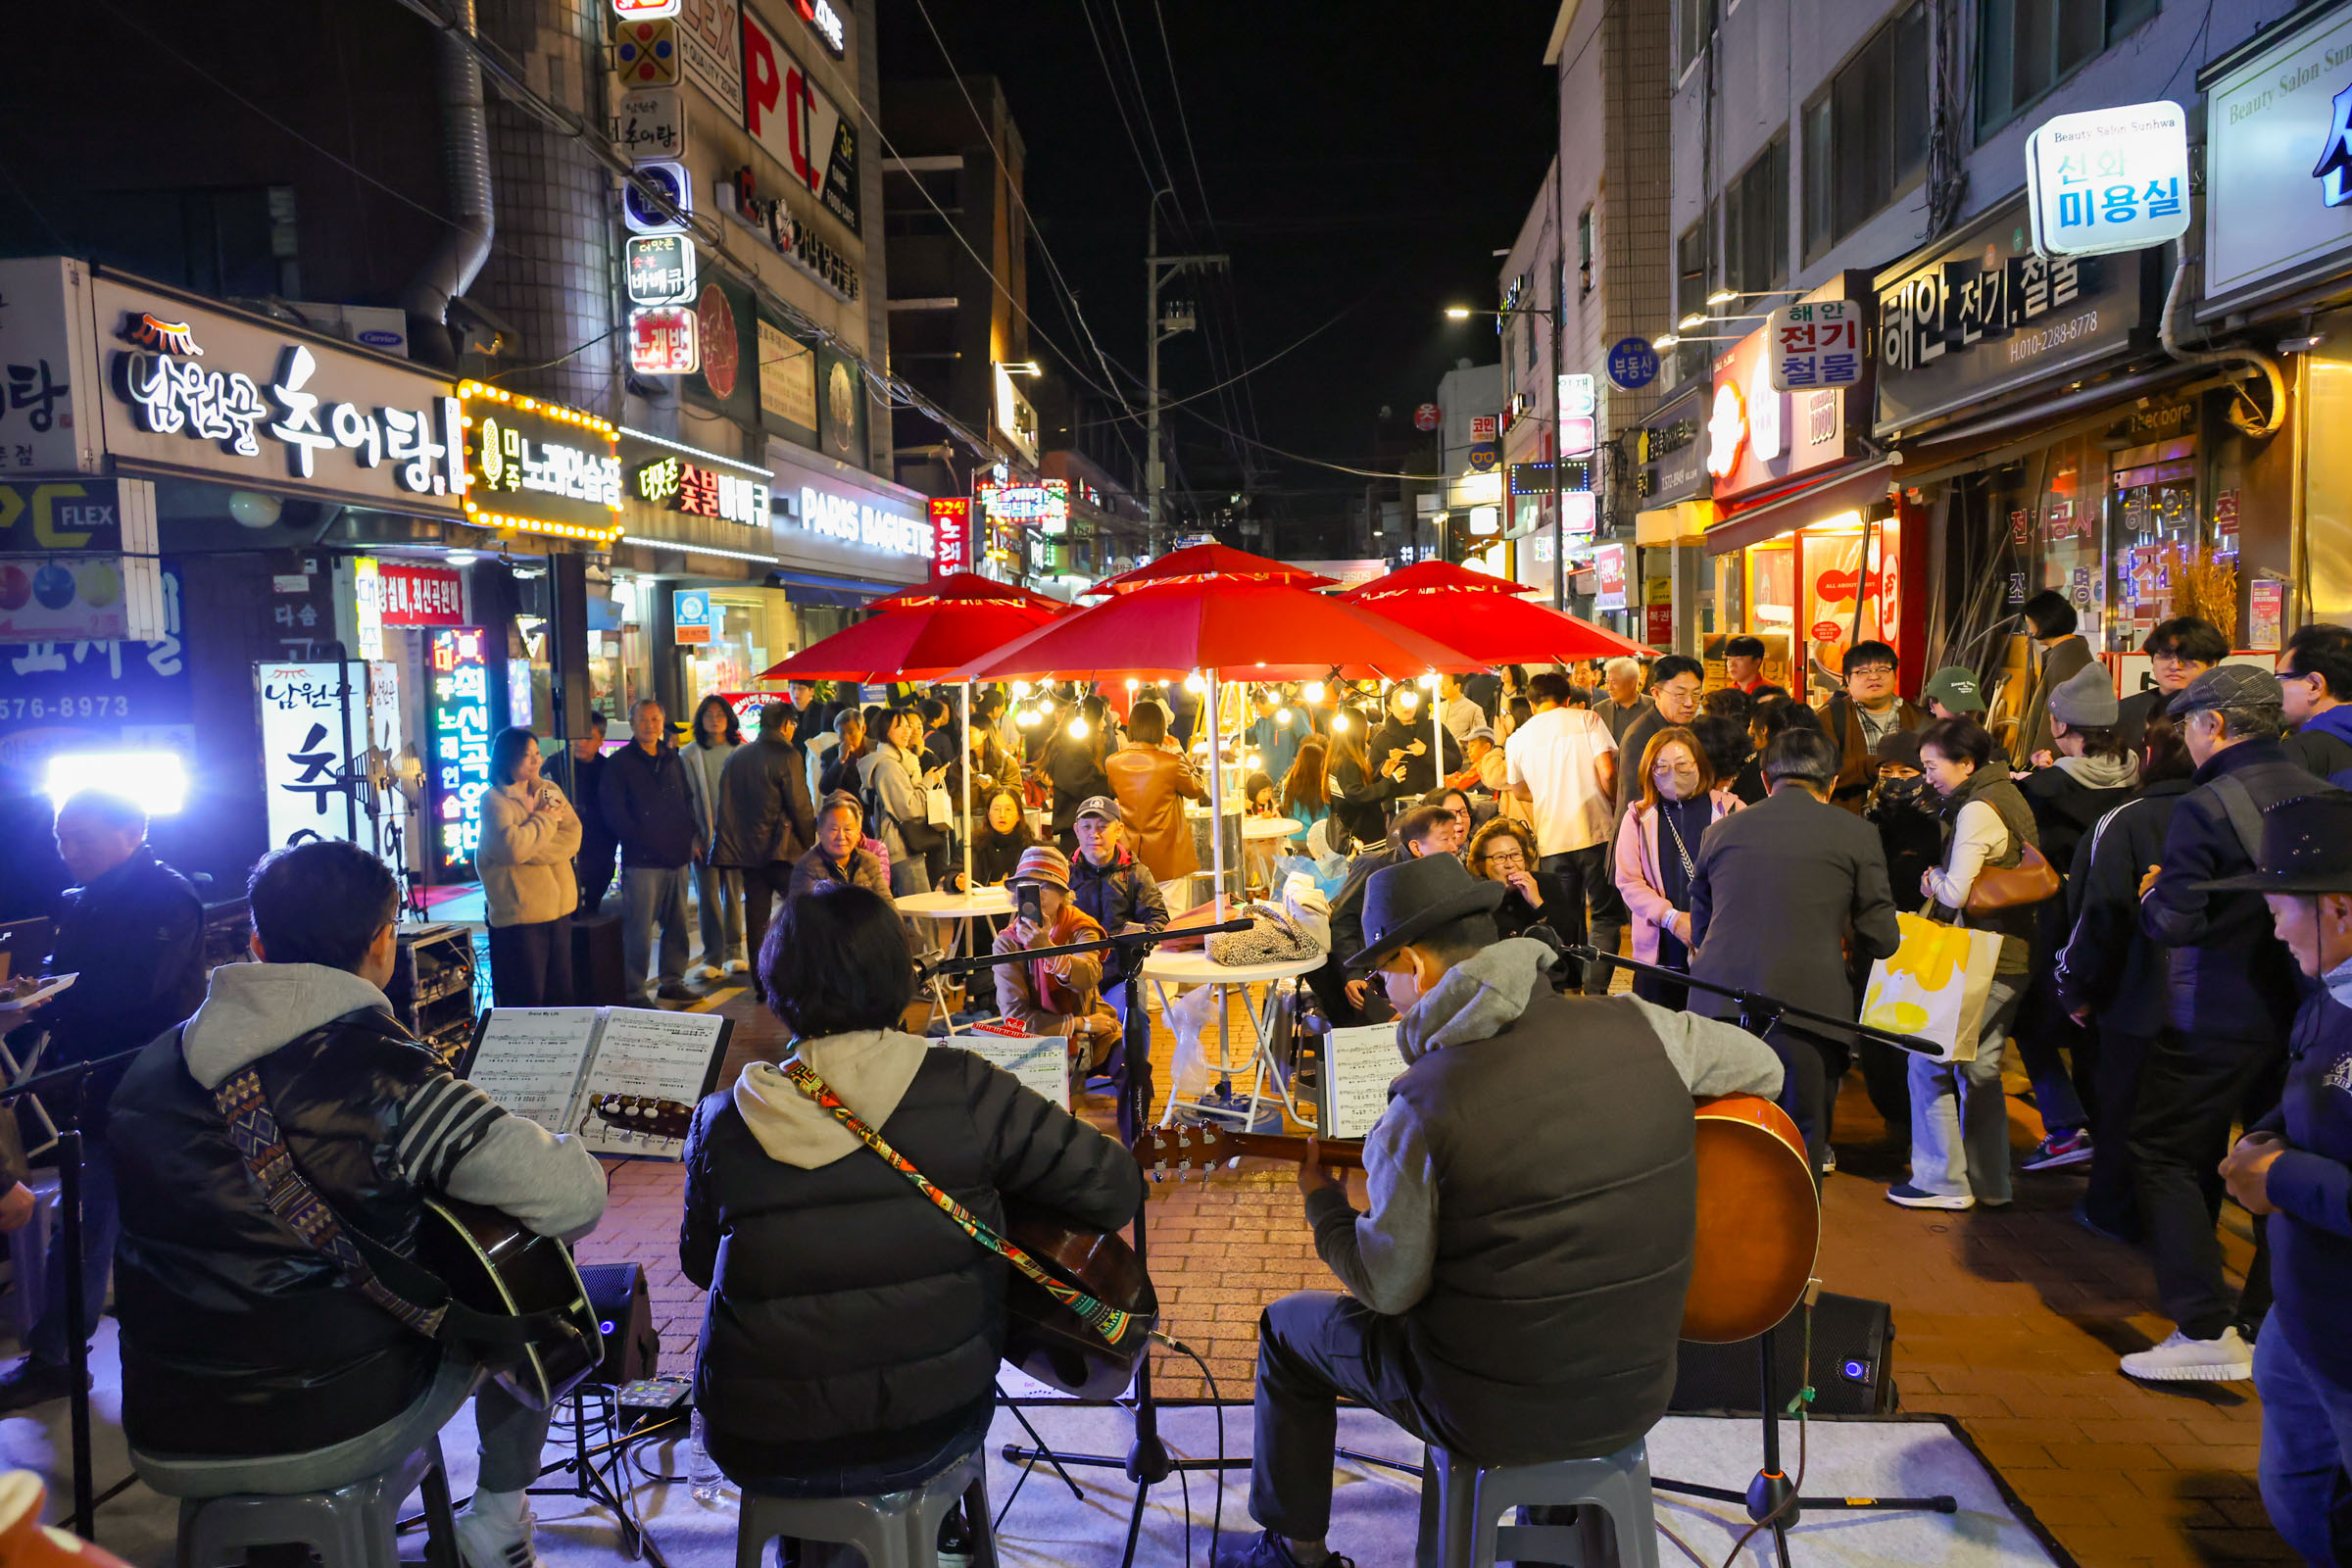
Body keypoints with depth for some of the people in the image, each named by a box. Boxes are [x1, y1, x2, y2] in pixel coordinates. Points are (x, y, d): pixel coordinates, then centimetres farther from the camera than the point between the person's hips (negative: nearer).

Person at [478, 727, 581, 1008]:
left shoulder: (549, 790, 11)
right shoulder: (494, 800, -6)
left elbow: (572, 837, -1)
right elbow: (513, 847, -21)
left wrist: (530, 850, -13)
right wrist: (545, 819, -8)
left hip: (559, 906, 6)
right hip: (519, 912, -6)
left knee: (560, 993, 12)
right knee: (526, 998, 0)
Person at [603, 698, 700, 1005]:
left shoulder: (673, 759, 17)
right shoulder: (618, 764, 0)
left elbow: (687, 802, 23)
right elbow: (615, 815, -6)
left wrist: (692, 836, 9)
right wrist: (643, 841, -12)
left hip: (677, 857, 6)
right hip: (641, 861, -6)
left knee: (677, 924, 10)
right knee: (639, 930, -5)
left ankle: (672, 981, 21)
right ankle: (633, 991, 3)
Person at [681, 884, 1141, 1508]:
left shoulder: (723, 1122, -11)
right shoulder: (962, 1089, -16)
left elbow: (699, 1263, 6)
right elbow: (1115, 1188, -11)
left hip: (760, 1453, 1)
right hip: (930, 1434, 0)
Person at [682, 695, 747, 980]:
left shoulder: (741, 752, 4)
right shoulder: (689, 755, 2)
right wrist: (691, 839, -6)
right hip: (705, 836, -1)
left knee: (733, 895, 6)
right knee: (707, 897, -1)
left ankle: (733, 953, 16)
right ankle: (712, 959, 4)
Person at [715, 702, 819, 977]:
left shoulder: (736, 756, 9)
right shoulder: (787, 756, -10)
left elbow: (725, 804, 13)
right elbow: (800, 806, -11)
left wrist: (734, 845, 19)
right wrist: (810, 842, 0)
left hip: (746, 850, 6)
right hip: (781, 849, -6)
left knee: (757, 918, 9)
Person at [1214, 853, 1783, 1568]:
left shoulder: (1421, 1108, -25)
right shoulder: (1638, 1026, -13)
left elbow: (1390, 1288, -14)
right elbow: (1762, 1068, 6)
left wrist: (1322, 1200, 4)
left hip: (1494, 1416, -5)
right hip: (1641, 1396, 5)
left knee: (1287, 1328, 20)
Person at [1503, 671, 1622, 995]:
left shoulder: (1518, 738, 8)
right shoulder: (1586, 719, 0)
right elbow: (1607, 773, -10)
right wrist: (1615, 804, 7)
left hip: (1552, 840, 3)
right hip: (1595, 833, -2)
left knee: (1564, 922, 12)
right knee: (1606, 915, 7)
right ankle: (1596, 990, -4)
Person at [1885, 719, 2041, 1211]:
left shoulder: (1976, 810, -16)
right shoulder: (2006, 797, 14)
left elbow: (1956, 893, -21)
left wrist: (1933, 880, -1)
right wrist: (1940, 884, 6)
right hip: (2012, 959, 10)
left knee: (1930, 1061, -2)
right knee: (1980, 1067, 15)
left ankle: (1944, 1181, 4)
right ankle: (1989, 1183, 20)